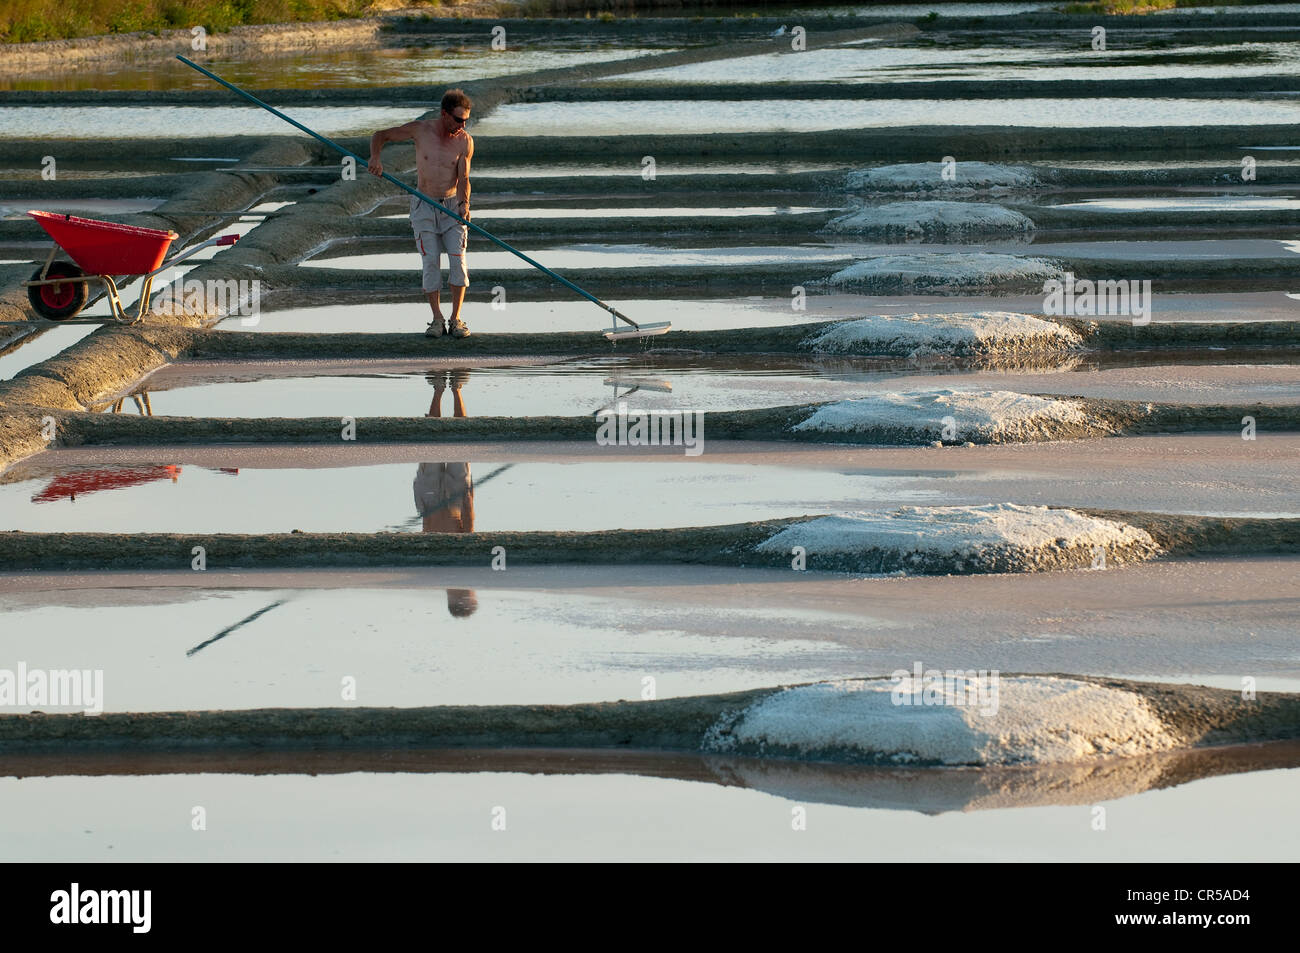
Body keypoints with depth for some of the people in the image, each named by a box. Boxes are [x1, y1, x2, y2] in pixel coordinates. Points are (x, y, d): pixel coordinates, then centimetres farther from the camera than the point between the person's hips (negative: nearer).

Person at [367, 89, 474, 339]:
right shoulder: (420, 130, -7)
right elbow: (380, 136, 3)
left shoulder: (465, 141, -5)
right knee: (431, 262, -9)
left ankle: (456, 319, -5)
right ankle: (437, 321, -3)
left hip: (452, 206, 0)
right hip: (424, 207, 0)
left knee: (458, 260, -13)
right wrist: (375, 156, -18)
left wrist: (464, 203, -28)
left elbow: (463, 178, -9)